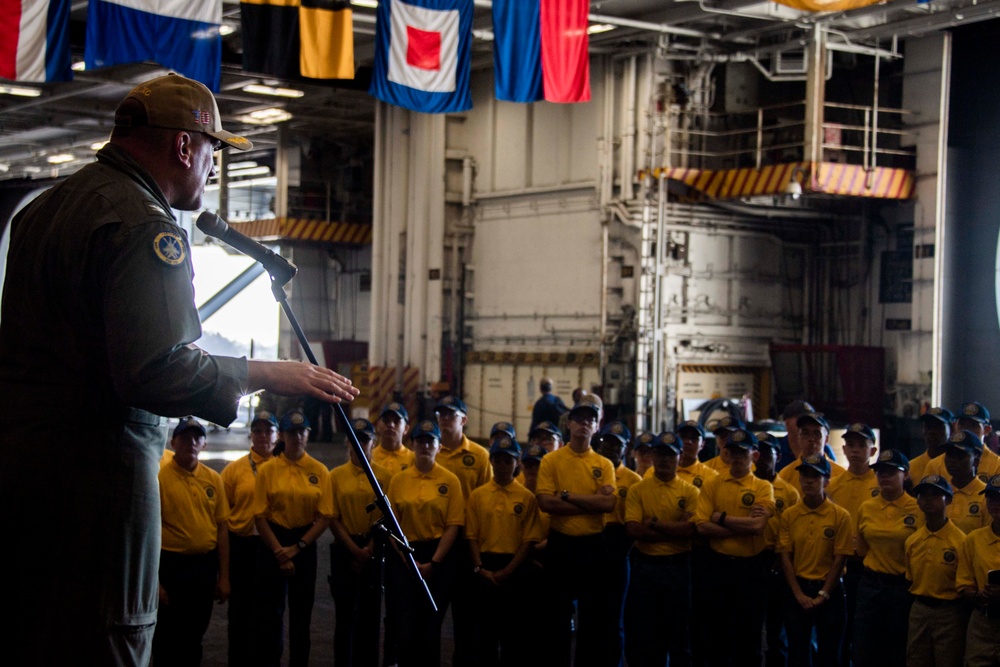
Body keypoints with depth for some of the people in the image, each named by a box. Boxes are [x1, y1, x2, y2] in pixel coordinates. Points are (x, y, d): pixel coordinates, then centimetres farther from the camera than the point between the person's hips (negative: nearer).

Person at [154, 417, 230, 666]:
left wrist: (224, 576, 4)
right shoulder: (159, 477, -8)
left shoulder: (213, 478, 5)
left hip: (206, 566, 4)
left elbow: (222, 526, 7)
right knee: (168, 640, 4)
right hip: (172, 566, -4)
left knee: (195, 636, 16)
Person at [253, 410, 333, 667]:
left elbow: (324, 517, -2)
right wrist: (280, 552, -11)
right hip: (273, 542, -1)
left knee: (301, 613, 8)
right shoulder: (268, 470, -2)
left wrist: (297, 548, -10)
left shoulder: (320, 471, 1)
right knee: (270, 613, 1)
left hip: (305, 545, 1)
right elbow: (260, 516, -5)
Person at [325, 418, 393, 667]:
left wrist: (368, 550, -10)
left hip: (375, 550, 0)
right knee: (345, 613, 2)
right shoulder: (336, 476, 2)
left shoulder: (385, 477, 1)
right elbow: (332, 518, -1)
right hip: (344, 550, 0)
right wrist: (355, 550, -9)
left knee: (370, 613, 4)